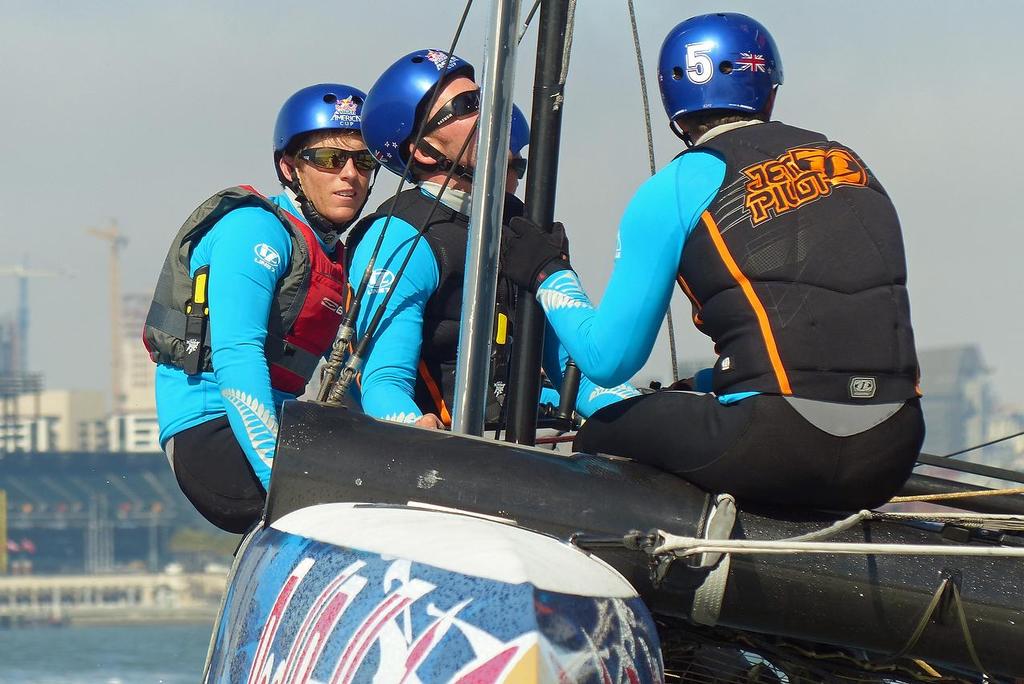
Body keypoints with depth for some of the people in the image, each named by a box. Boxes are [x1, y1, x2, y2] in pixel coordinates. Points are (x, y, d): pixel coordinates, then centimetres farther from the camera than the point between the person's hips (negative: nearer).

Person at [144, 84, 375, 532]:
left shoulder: (335, 256, 21)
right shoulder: (255, 227, -7)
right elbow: (235, 356, -19)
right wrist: (281, 478, -29)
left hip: (269, 432, 9)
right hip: (211, 432, -9)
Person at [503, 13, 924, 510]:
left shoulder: (672, 191, 4)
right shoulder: (850, 165, 18)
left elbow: (609, 359, 7)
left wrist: (548, 276, 25)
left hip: (781, 449, -5)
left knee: (601, 436, 15)